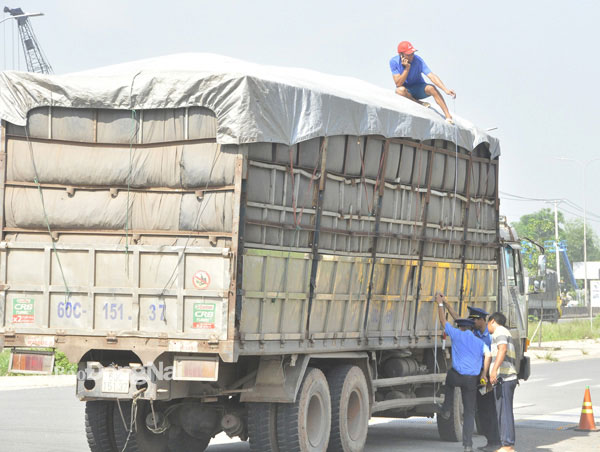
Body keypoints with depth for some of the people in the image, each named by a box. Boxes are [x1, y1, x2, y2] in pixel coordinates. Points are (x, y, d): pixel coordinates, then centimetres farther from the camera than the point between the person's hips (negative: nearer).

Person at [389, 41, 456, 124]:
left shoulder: (418, 60, -20)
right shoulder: (394, 62, -17)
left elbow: (432, 76, -27)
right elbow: (398, 84, -22)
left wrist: (446, 90, -40)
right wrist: (407, 68, -32)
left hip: (419, 88, 0)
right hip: (407, 91, 0)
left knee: (431, 88, -32)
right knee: (400, 90, -36)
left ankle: (448, 116, -32)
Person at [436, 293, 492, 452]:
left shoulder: (457, 335, 3)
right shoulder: (480, 342, 11)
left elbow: (443, 321, 11)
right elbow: (488, 355, -7)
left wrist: (440, 304, 21)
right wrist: (484, 374, -1)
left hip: (457, 376, -2)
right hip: (472, 380, 2)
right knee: (469, 412, 8)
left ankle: (446, 410, 36)